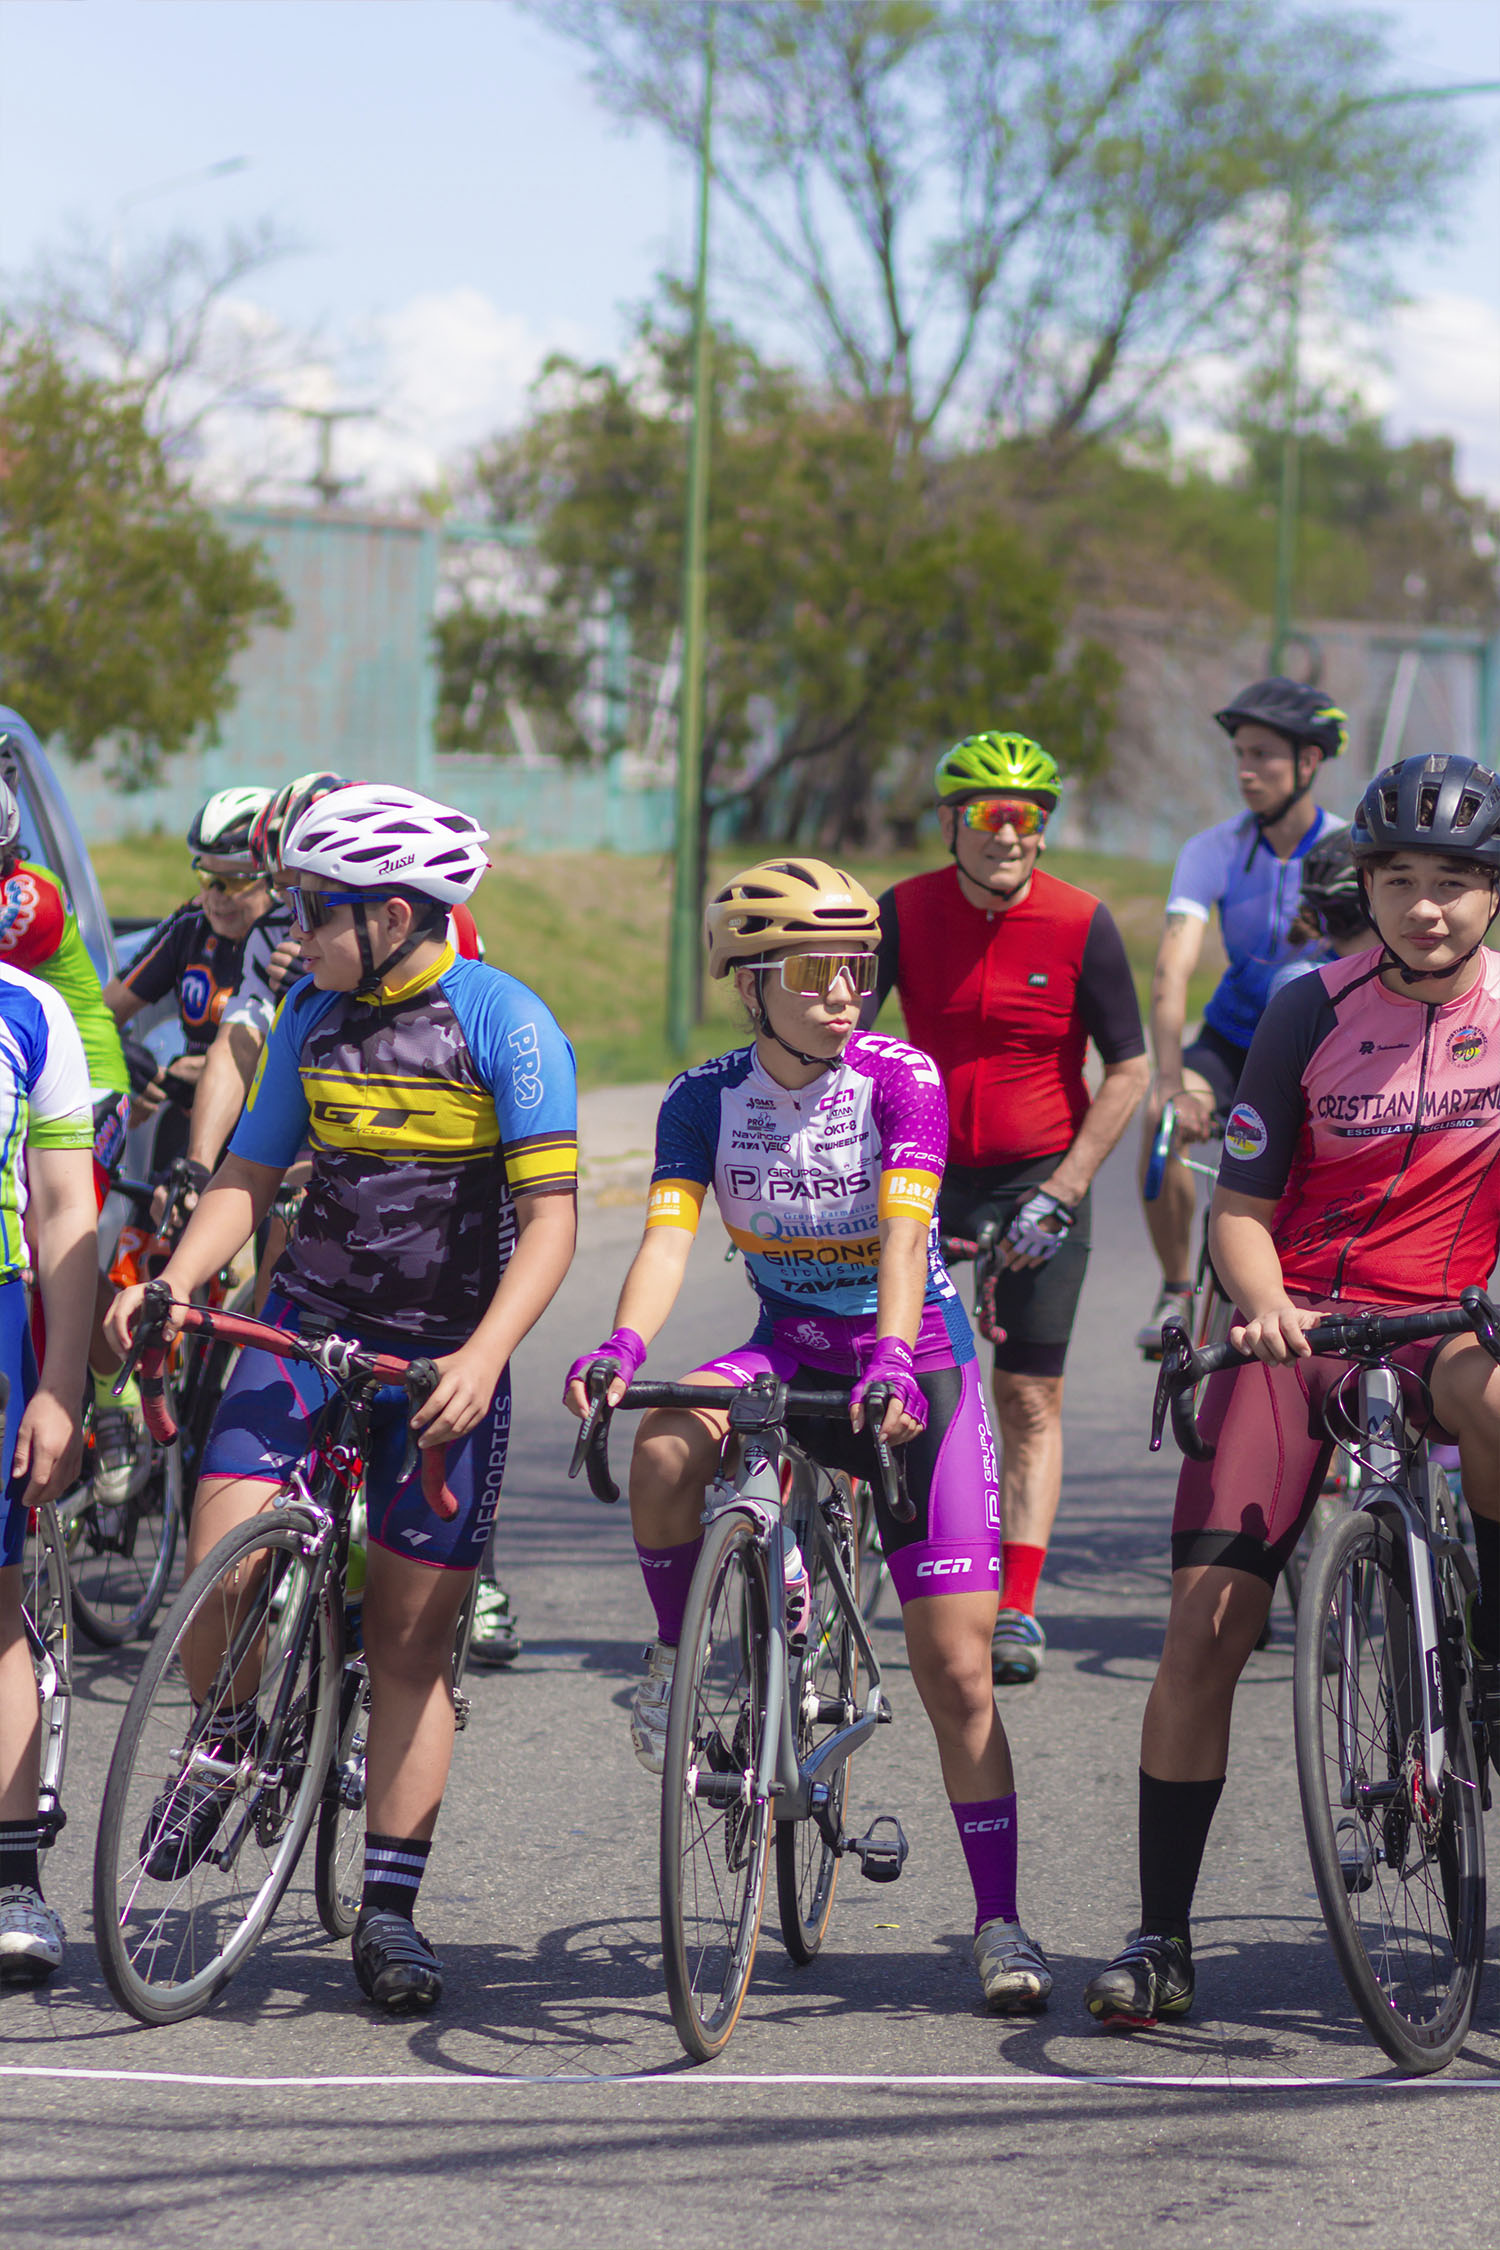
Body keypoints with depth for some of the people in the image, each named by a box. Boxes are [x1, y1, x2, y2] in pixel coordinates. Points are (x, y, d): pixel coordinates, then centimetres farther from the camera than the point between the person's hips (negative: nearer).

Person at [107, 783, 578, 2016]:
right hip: (310, 1320, 3)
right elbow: (252, 1174, 11)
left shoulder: (506, 1023, -11)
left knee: (414, 1636, 0)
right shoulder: (313, 1016, 6)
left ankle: (390, 1908, 9)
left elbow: (549, 1217, -15)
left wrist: (483, 1358, -27)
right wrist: (168, 1286, -6)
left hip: (444, 1355, -3)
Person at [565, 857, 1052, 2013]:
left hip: (917, 1367, -2)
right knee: (663, 1455, -33)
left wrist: (892, 1358, -46)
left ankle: (1001, 1923, 4)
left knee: (957, 1668, -6)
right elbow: (669, 1235, -20)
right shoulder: (707, 1099, -8)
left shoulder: (900, 1080, -16)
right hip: (789, 1352, 2)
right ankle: (679, 1652, -6)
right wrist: (622, 1348, -40)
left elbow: (904, 1232, -28)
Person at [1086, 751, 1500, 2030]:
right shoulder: (1312, 1014, -2)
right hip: (1296, 1333, 1)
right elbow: (1241, 1203, 0)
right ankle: (1163, 1936, 1)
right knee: (1206, 1628, -9)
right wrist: (1264, 1302, -21)